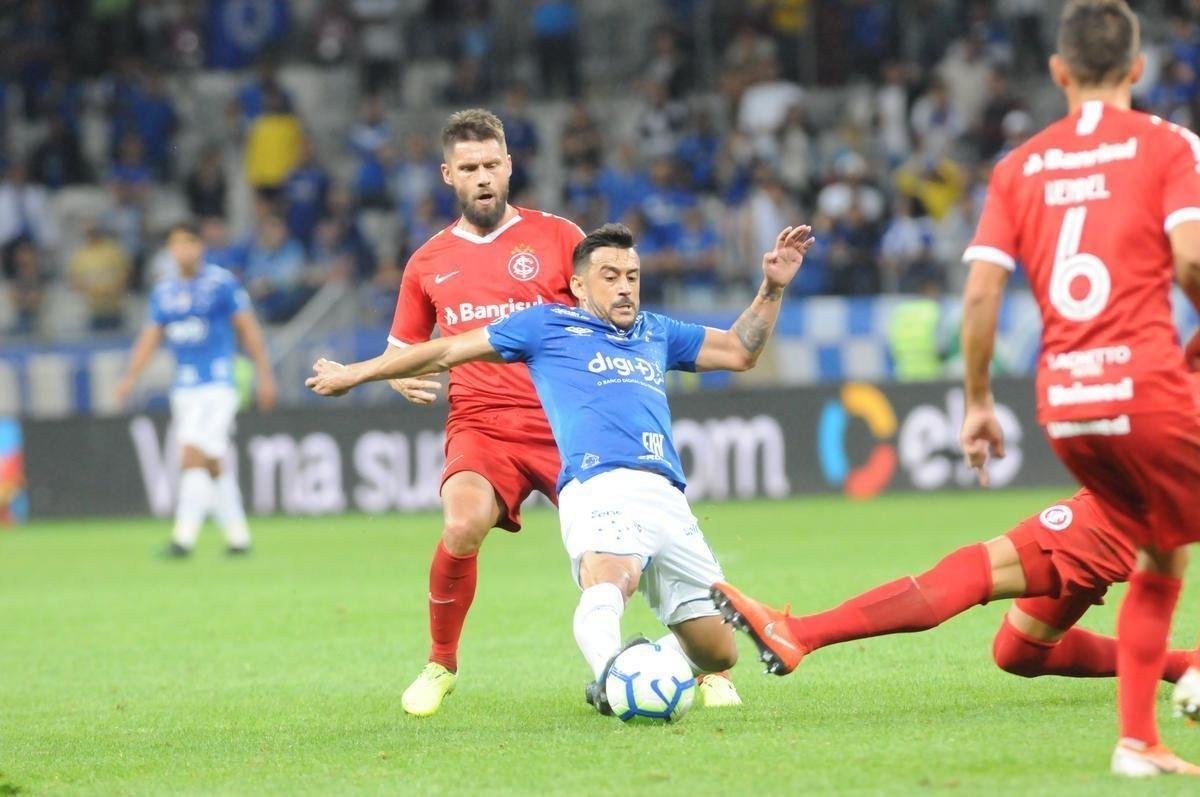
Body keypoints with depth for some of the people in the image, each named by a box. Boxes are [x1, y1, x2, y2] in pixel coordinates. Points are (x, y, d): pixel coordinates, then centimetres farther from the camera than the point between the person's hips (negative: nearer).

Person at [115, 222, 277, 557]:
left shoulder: (221, 283, -4)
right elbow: (150, 337, 13)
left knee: (194, 457, -16)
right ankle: (238, 535, 17)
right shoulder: (163, 291, 11)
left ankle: (184, 536, -20)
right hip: (184, 388, 6)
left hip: (217, 384, -6)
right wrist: (130, 376, 0)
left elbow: (248, 329, -1)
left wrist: (264, 374, -3)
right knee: (213, 466, 8)